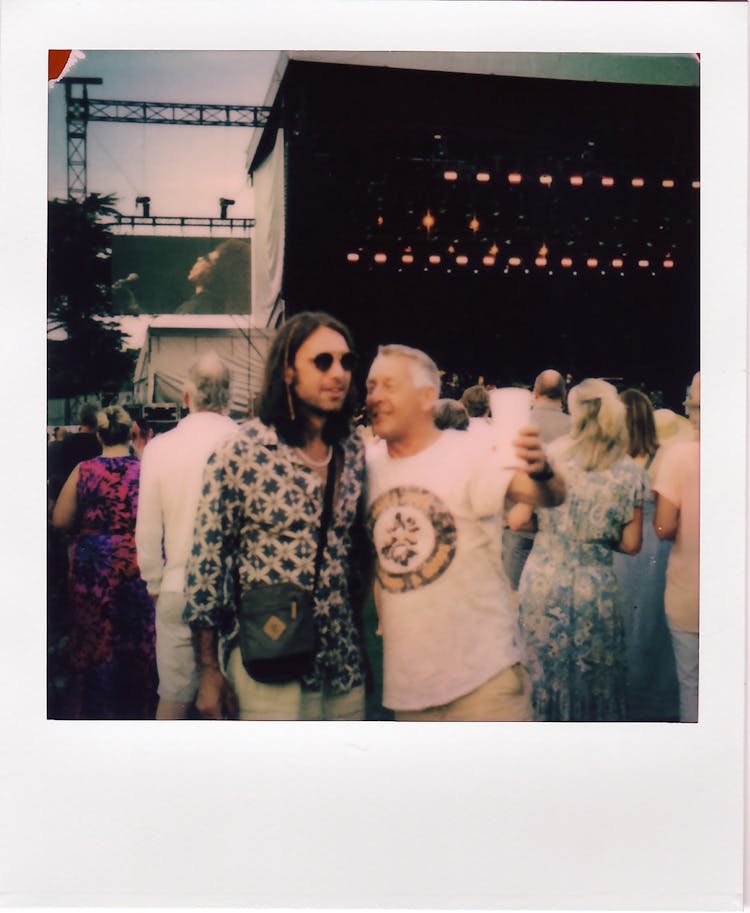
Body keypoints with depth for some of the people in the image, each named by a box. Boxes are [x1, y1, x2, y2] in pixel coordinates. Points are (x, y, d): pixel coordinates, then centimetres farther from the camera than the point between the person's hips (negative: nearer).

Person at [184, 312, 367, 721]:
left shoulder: (353, 450, 5)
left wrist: (364, 651, 13)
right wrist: (208, 670, -6)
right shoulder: (243, 451, -10)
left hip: (343, 662, 5)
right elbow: (206, 560, -8)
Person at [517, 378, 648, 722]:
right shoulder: (630, 474, -5)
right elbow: (631, 544, -3)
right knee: (595, 680, 14)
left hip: (541, 581, 1)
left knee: (542, 673, 15)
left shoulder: (549, 457, -4)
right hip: (593, 587, -1)